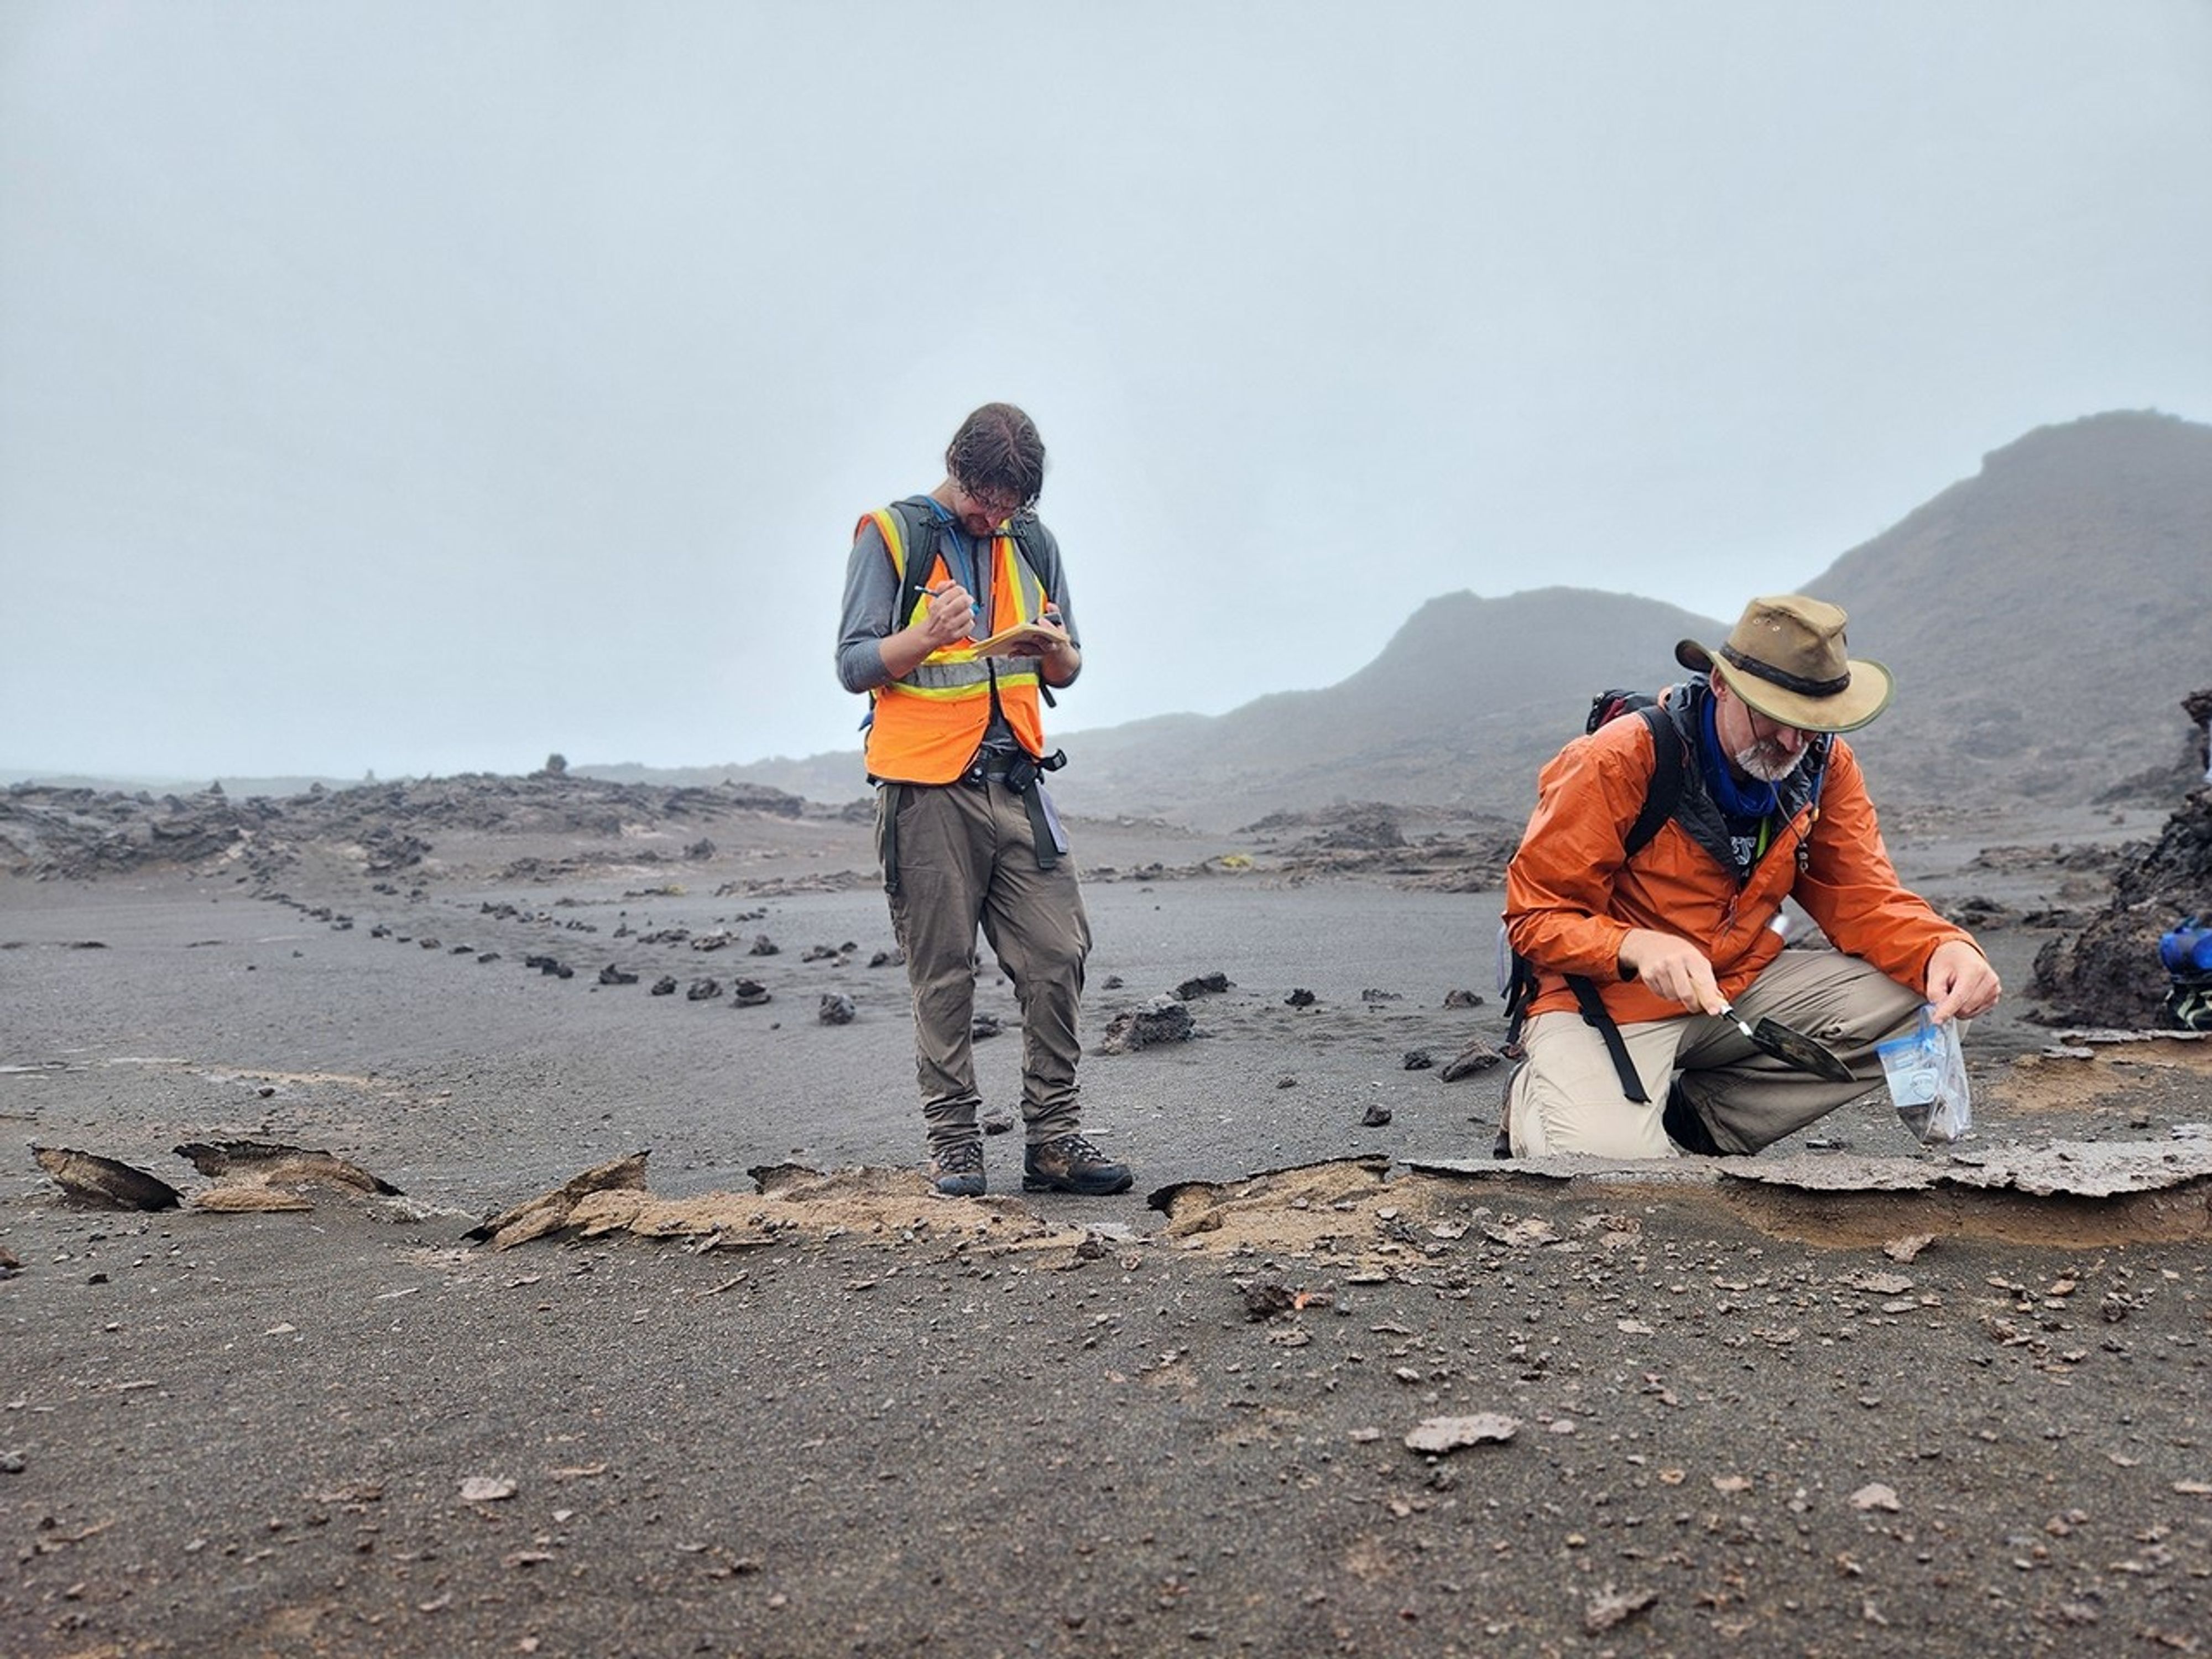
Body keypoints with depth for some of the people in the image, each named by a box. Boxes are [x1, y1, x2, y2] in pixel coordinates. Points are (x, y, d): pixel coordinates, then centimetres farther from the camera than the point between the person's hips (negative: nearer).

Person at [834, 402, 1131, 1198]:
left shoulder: (1032, 542, 15)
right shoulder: (891, 536, 1)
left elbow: (1066, 671, 19)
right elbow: (854, 665, -2)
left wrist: (1054, 648, -4)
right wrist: (929, 636, -20)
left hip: (1016, 781, 4)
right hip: (927, 788, -4)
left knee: (1059, 955, -1)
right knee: (943, 975, 0)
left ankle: (1053, 1137, 9)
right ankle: (951, 1140, 11)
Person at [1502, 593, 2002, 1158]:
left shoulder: (1824, 765, 0)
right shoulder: (1620, 761, -18)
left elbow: (1864, 899, -1)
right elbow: (1537, 917, -15)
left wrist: (1944, 949, -24)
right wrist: (1639, 947, -35)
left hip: (1739, 987, 7)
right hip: (1605, 998, -6)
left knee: (1923, 1005, -12)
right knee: (1614, 1160, -32)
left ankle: (1693, 1117, -5)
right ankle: (1537, 1095, 5)